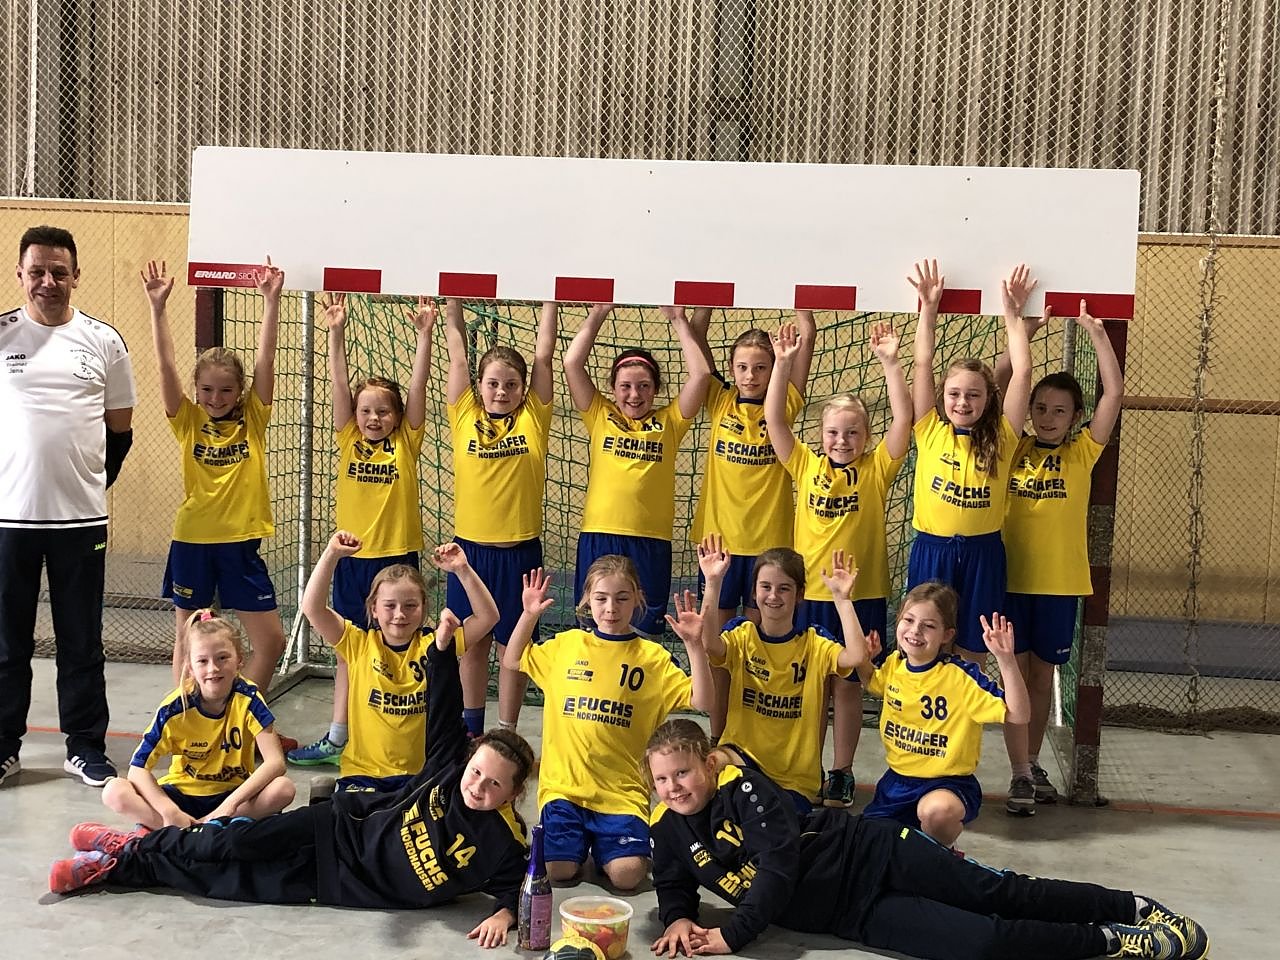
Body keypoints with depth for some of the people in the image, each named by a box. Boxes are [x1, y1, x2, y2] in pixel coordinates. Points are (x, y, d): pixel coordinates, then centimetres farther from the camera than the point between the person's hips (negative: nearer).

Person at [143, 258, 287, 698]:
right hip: (192, 541, -1)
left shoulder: (253, 420, 1)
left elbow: (265, 360, -6)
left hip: (240, 543, 1)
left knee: (271, 639, 1)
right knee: (187, 636, 11)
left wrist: (271, 302, -13)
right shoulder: (188, 423, 0)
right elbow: (166, 366, -9)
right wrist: (158, 308, -16)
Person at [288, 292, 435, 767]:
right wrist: (335, 333, -12)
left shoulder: (407, 442, -1)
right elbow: (339, 384, -3)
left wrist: (424, 335, -17)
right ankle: (337, 737, 18)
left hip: (397, 556, -2)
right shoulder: (349, 439, 4)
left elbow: (418, 385, -9)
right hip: (352, 556, 3)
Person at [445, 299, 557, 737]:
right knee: (472, 642, 13)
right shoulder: (465, 418, 3)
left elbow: (544, 354, -2)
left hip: (519, 549, -1)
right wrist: (453, 303, 1)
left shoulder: (532, 420, 0)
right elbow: (457, 355, 2)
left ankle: (506, 734, 19)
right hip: (470, 547, 2)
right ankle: (470, 729, 28)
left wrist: (549, 302, -3)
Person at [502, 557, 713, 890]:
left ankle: (602, 847, 17)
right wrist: (529, 614, 6)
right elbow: (513, 661, 20)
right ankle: (581, 841, 21)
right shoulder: (566, 644, 7)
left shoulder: (652, 656, 1)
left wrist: (694, 645, -19)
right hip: (564, 784, 1)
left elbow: (701, 702, -7)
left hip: (621, 790, -1)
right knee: (558, 870, -13)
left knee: (627, 874, -17)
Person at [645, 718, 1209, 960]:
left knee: (999, 893, -7)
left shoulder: (743, 786, -17)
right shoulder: (668, 828, 0)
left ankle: (1133, 908, 12)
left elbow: (778, 865, -24)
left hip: (869, 855, -3)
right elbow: (674, 887, 13)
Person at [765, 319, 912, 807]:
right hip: (809, 593, 1)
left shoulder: (876, 469, 0)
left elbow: (903, 418, -11)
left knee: (847, 686, 8)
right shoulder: (805, 466, 3)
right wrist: (784, 363, -14)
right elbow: (773, 419, -5)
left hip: (862, 594, -1)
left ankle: (841, 773, 21)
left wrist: (889, 362, -17)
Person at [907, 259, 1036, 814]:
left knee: (978, 661, 1)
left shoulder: (1000, 438, 2)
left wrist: (1013, 314, 1)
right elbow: (922, 365, 0)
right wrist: (928, 307, -1)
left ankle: (1021, 774, 10)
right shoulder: (929, 431, 4)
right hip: (930, 552, 1)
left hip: (982, 554, -1)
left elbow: (1021, 374, -3)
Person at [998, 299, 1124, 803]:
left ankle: (1034, 762, 26)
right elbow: (998, 382, -6)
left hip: (1059, 581, 1)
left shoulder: (1081, 454, 2)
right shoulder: (1014, 449, 2)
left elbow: (1114, 391, -7)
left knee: (1042, 673, 11)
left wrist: (1097, 333, -9)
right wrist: (1025, 331, -13)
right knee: (1016, 671, 1)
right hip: (1010, 576, -1)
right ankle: (1020, 771, 9)